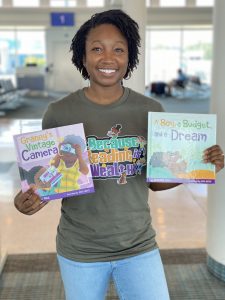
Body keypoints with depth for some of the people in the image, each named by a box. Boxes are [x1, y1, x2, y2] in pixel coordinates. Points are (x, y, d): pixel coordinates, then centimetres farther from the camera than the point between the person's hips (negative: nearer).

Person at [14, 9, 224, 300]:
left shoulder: (151, 110, -5)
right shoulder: (59, 113, -10)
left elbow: (154, 179, 5)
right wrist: (30, 198, -21)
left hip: (140, 247, 1)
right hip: (79, 251, -1)